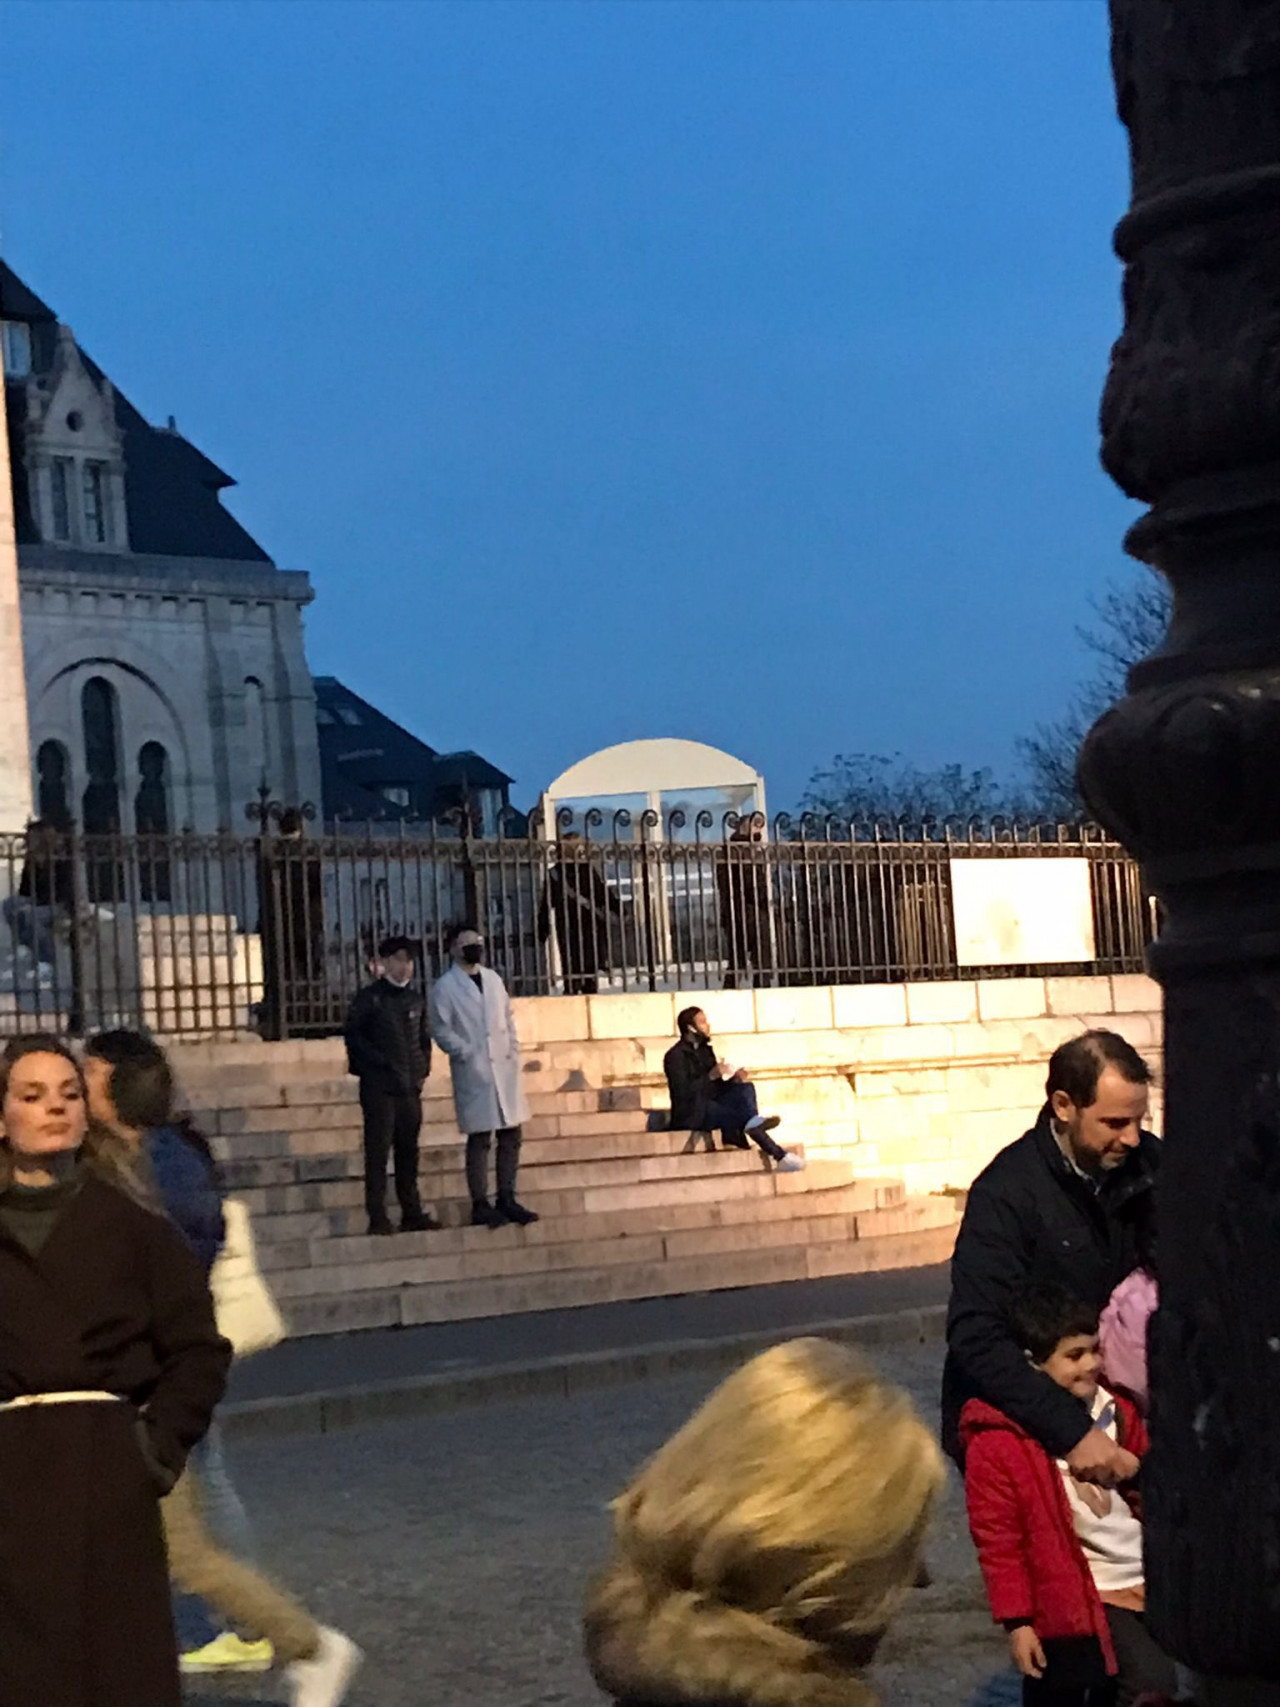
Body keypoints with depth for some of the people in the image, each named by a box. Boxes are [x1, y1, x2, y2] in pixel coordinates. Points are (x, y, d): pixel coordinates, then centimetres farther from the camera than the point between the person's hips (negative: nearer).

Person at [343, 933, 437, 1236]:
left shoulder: (416, 999, 14)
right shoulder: (370, 997, -2)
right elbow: (353, 1035, -4)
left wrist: (423, 1069, 9)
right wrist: (378, 1062, -11)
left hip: (410, 1086, 5)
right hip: (379, 1086, -5)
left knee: (408, 1151, 8)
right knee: (378, 1150, -5)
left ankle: (412, 1213, 13)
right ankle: (377, 1216, -5)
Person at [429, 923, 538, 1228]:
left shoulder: (493, 979, 14)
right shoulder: (445, 987, -3)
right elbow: (442, 1031, -7)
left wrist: (513, 1051, 7)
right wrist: (469, 1054, -12)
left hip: (505, 1068, 6)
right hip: (474, 1073, -6)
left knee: (511, 1135, 6)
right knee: (479, 1140, -4)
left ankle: (506, 1200, 14)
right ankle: (480, 1205, 2)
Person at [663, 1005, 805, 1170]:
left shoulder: (704, 1050, 17)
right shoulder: (675, 1056, -10)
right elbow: (683, 1092, -23)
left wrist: (733, 1078, -5)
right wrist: (711, 1075, -24)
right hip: (692, 1114, -8)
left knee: (745, 1088, -20)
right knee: (740, 1114, -31)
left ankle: (753, 1122, -51)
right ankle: (779, 1156, -41)